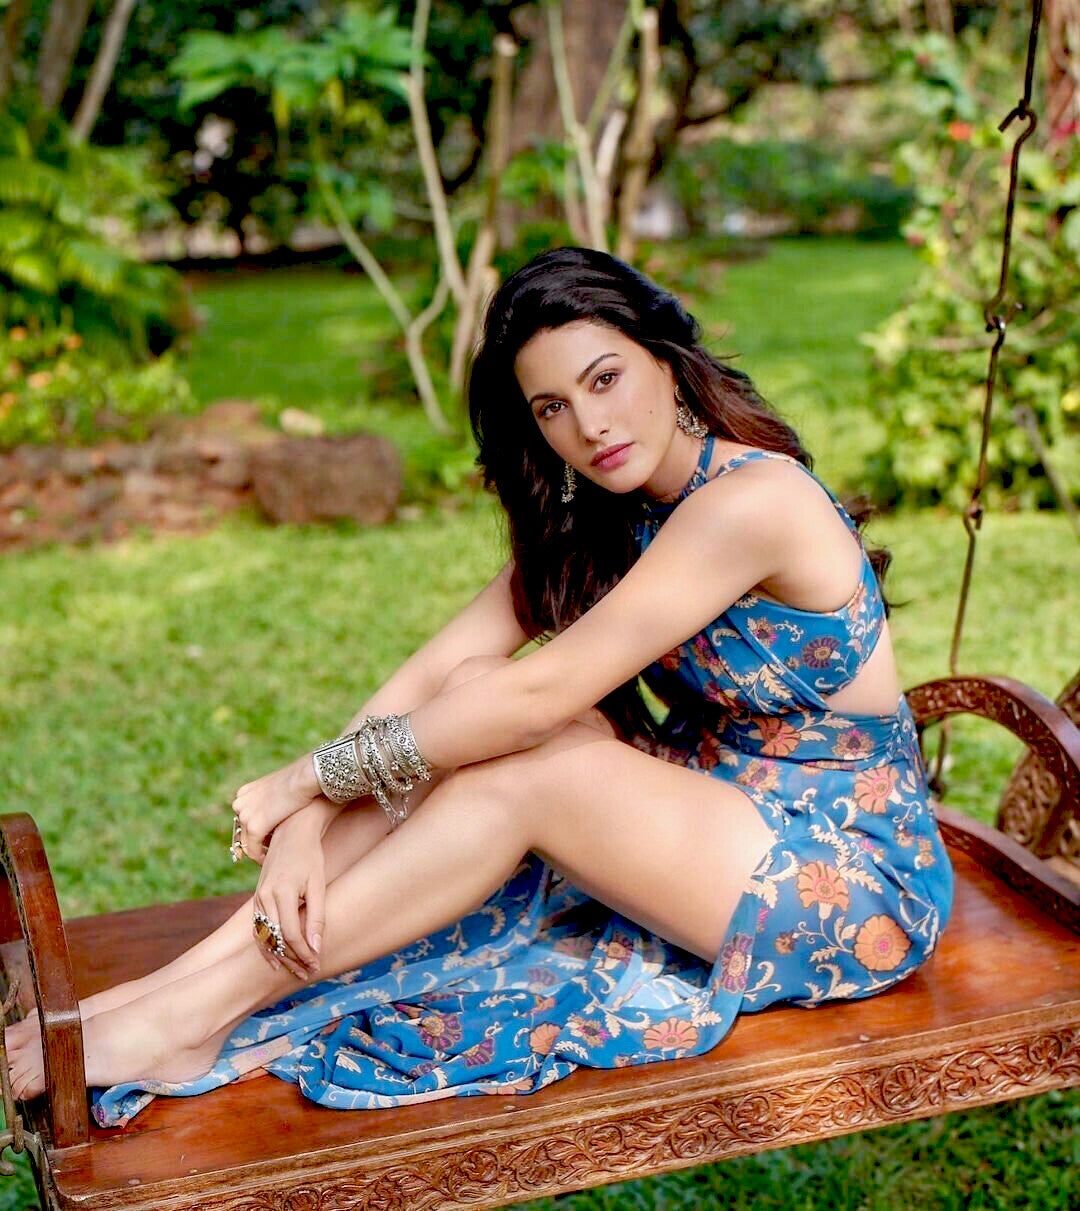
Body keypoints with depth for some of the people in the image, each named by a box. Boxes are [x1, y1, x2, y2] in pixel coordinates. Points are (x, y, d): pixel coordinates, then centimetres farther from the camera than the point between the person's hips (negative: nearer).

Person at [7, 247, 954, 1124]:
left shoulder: (750, 499, -24)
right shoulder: (606, 516, 2)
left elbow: (544, 693, -27)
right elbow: (443, 665, -8)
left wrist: (312, 774, -20)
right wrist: (309, 821, -21)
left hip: (856, 878, -7)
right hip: (726, 806, 7)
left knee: (522, 766, -26)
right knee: (475, 712, -14)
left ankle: (193, 1013, -18)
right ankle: (193, 977, -15)